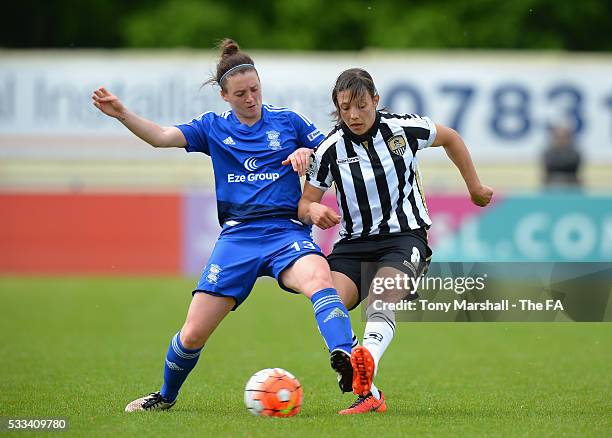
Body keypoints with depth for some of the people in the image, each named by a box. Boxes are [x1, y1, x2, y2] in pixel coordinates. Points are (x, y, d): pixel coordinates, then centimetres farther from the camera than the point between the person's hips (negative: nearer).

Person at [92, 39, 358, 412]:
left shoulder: (288, 122, 9)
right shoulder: (213, 128, 11)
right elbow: (162, 137, -3)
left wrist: (308, 152, -8)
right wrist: (122, 114, -19)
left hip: (286, 231, -1)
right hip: (237, 237, 1)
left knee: (318, 278, -38)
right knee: (193, 335, -2)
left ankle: (346, 361, -55)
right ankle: (166, 396, 27)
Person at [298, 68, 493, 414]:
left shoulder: (404, 129, -4)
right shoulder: (330, 150, -3)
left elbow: (450, 138, 16)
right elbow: (304, 204, 3)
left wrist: (475, 187, 22)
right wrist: (313, 210, -22)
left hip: (405, 238, -3)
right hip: (354, 243, 3)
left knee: (381, 299, -33)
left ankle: (367, 363, -63)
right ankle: (369, 396, -23)